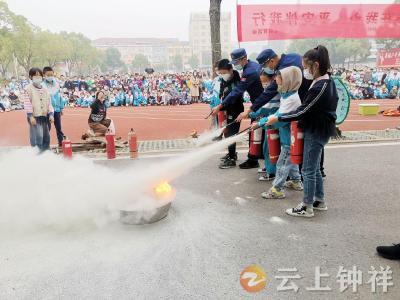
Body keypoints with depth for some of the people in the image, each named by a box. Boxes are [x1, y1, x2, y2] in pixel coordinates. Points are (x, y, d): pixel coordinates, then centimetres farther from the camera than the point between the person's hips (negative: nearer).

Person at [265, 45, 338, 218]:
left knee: (308, 170, 0)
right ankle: (319, 201, 30)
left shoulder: (319, 87, -24)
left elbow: (303, 111, -24)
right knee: (314, 168, 19)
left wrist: (278, 118, -18)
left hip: (316, 132, -10)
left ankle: (307, 207, 11)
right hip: (321, 129, 10)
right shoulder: (328, 81, 7)